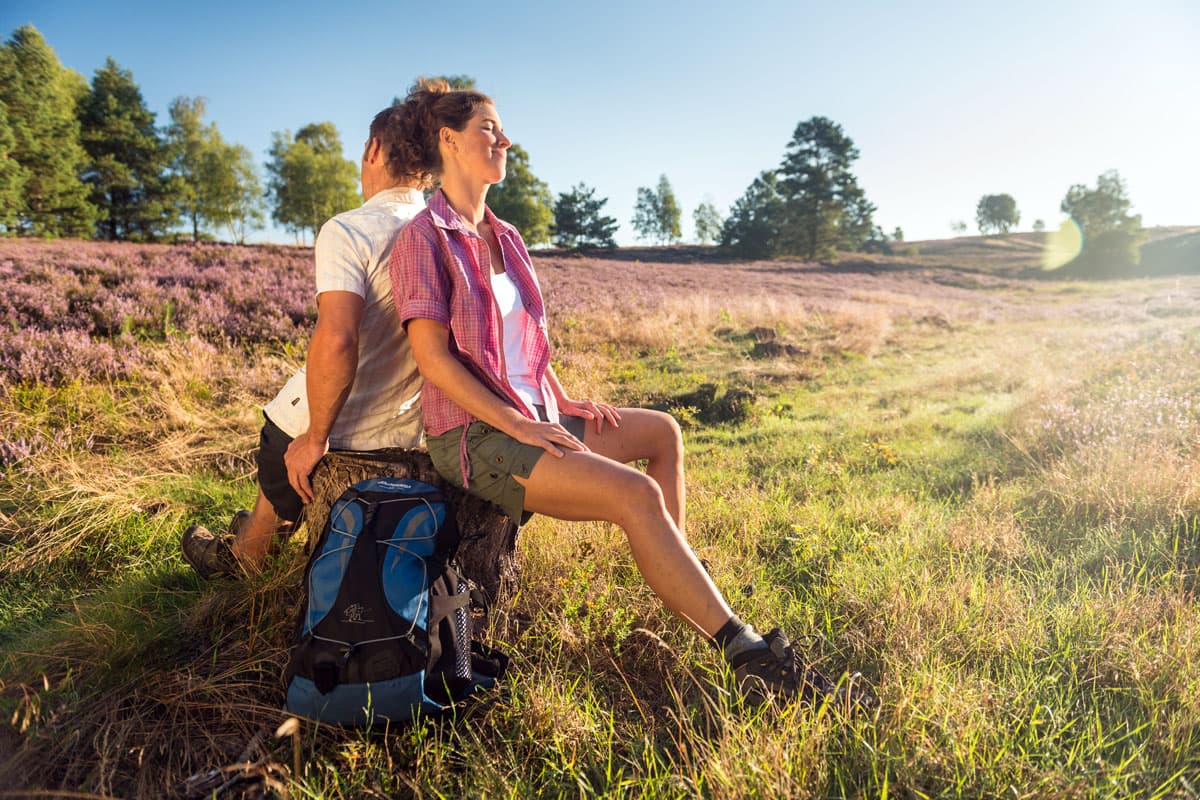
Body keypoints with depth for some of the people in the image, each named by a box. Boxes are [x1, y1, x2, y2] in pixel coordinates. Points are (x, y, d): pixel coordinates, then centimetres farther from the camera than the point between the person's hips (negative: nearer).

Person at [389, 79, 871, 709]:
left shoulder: (503, 237, 15)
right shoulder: (423, 238, -10)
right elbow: (432, 356, -18)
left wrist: (564, 403, 6)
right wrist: (517, 424, -21)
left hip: (529, 414, 9)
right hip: (473, 435, -9)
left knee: (661, 432, 9)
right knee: (635, 492, -24)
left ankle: (678, 589, 14)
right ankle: (750, 657, -18)